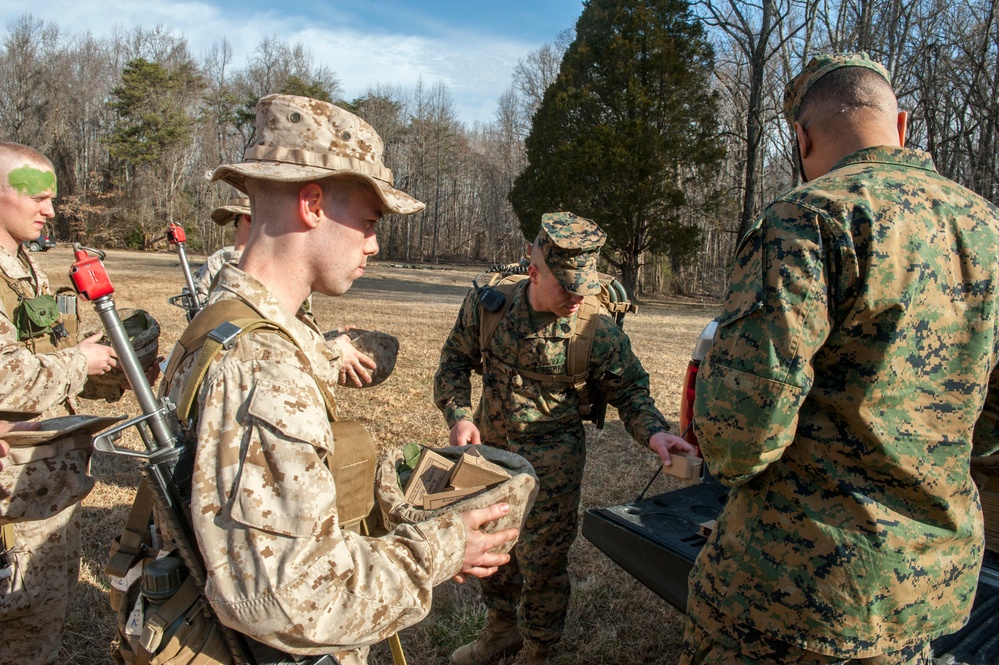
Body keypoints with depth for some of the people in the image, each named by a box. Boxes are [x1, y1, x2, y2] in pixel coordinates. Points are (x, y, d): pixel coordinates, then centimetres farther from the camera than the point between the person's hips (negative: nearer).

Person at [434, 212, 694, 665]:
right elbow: (456, 359, 1)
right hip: (490, 447, 4)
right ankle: (502, 628, 49)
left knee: (542, 560, 7)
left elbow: (629, 389, -6)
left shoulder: (597, 327, -20)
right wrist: (458, 414, -13)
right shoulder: (488, 303, -14)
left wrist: (653, 432, -24)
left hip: (552, 460, -4)